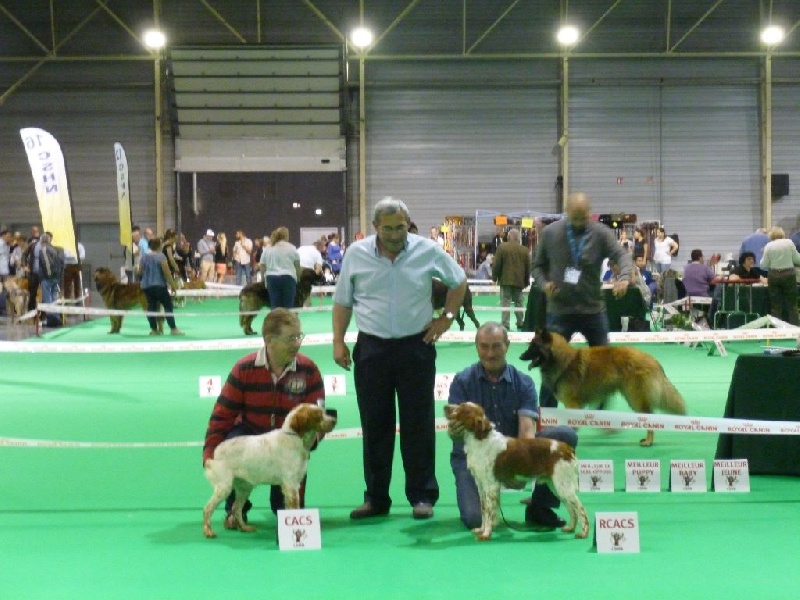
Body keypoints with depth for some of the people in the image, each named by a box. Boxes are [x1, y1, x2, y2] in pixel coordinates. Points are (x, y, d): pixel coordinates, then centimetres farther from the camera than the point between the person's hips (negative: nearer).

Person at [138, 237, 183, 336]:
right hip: (159, 285, -6)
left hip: (146, 286, 6)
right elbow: (166, 272, -12)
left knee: (151, 307, 7)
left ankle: (154, 329, 4)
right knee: (168, 306, 0)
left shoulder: (144, 257, 9)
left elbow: (140, 272, 13)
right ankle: (173, 328, -4)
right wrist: (172, 284, -7)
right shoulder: (161, 256, -8)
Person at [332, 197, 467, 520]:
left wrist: (447, 317, 4)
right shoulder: (356, 254, 0)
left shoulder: (428, 251, -2)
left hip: (416, 346, -1)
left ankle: (422, 496, 12)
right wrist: (338, 341, 1)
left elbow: (458, 281, 13)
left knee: (418, 425, 2)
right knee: (374, 426, 6)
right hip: (371, 348, 1)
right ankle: (375, 498, 16)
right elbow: (343, 302, 7)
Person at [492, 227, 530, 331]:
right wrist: (527, 281, 16)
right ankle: (520, 325, 17)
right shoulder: (524, 250, 2)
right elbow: (528, 267, 6)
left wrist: (494, 277, 5)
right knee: (519, 303, 13)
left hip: (505, 280, -3)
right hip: (519, 281, 3)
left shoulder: (502, 247, -6)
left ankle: (505, 325, -6)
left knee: (505, 303, -1)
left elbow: (496, 264, -6)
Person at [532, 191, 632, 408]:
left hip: (593, 309, 1)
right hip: (559, 311, -1)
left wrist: (624, 277, -36)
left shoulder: (601, 233, -4)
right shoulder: (550, 233, -1)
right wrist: (543, 283, -13)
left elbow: (622, 255, -15)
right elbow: (538, 265, 7)